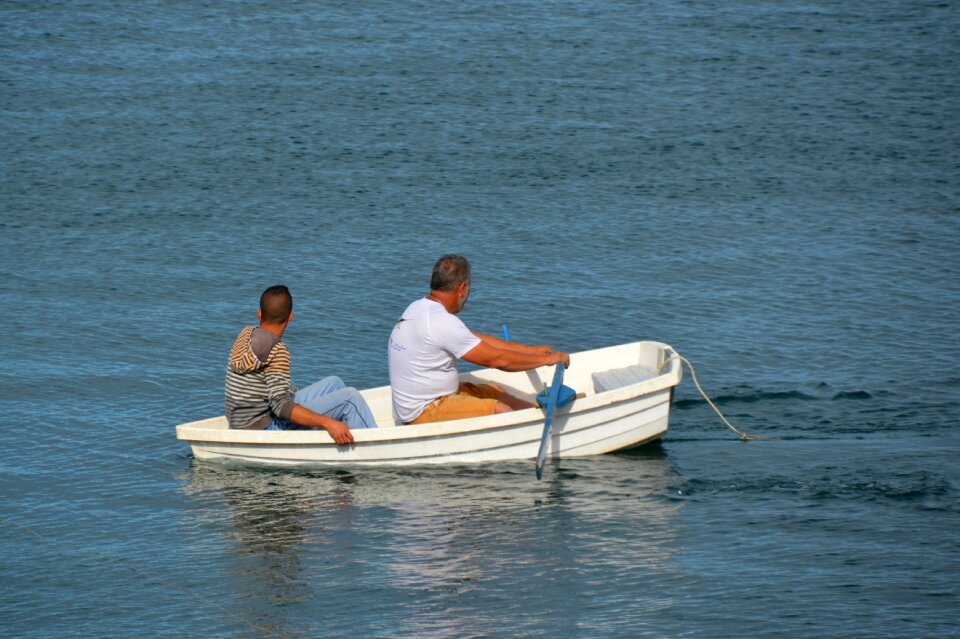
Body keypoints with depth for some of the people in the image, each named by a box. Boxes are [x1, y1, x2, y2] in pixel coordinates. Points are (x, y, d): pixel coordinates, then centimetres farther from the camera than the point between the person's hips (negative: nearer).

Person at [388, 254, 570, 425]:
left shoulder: (417, 309, 8)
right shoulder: (441, 322, -23)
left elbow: (479, 340, 13)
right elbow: (495, 359, -19)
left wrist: (533, 351, 13)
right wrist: (546, 359, -8)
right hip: (425, 414, -10)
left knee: (497, 393, 18)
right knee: (500, 410, -19)